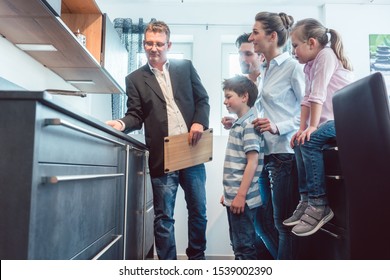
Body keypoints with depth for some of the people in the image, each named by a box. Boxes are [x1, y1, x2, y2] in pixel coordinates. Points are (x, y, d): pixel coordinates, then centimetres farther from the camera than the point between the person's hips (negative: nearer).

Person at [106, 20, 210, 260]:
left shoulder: (185, 67, 10)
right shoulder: (135, 79, 8)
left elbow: (202, 99, 9)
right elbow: (136, 115, 3)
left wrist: (200, 122, -9)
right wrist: (122, 124, -18)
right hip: (162, 157, -1)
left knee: (198, 211, 13)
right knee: (164, 217, 5)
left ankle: (197, 257, 34)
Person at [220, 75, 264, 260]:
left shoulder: (249, 124, -13)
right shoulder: (238, 124, 14)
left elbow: (252, 162, -19)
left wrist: (241, 195, -20)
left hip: (243, 198, -9)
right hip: (234, 197, 9)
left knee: (244, 247, 1)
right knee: (239, 245, 18)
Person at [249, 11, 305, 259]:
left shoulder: (292, 67, -7)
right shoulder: (266, 71, 15)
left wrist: (278, 127, -21)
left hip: (285, 154, -8)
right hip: (266, 153, 8)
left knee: (283, 223, 3)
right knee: (263, 220, 16)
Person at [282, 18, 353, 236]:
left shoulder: (326, 54, -10)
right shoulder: (311, 65, 16)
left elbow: (318, 95, -17)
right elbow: (308, 99, 9)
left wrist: (312, 127, -19)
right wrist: (302, 128, 1)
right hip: (332, 120, 10)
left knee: (309, 142, -25)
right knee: (301, 143, 2)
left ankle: (319, 205, -19)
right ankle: (307, 199, 5)